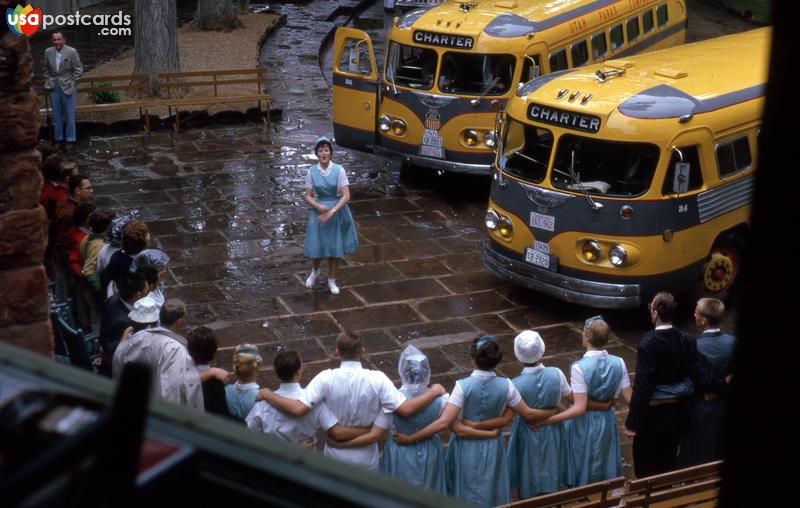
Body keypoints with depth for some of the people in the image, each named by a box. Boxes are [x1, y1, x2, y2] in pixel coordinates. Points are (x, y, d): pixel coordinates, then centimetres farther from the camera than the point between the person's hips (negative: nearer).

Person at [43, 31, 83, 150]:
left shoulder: (71, 52, -10)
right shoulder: (48, 52, 2)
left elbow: (78, 69, -5)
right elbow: (46, 69, 14)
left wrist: (71, 83, -6)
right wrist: (48, 81, 6)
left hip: (67, 87, -4)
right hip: (54, 87, 4)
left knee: (69, 115, 3)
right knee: (56, 115, 10)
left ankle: (70, 140, 12)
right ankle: (58, 139, 20)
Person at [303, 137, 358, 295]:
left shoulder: (339, 170, -11)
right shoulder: (311, 172, -5)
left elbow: (346, 195, -13)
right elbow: (308, 196, 0)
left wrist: (332, 212, -22)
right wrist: (319, 207, -19)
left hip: (338, 212, -1)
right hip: (318, 212, 1)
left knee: (335, 247, 8)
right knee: (316, 246, 5)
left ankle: (331, 280, 27)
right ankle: (315, 272, 37)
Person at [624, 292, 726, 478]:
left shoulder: (648, 344, -23)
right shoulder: (687, 341, -8)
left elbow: (642, 386, -22)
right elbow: (701, 377, -10)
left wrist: (632, 423, -17)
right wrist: (725, 385, 9)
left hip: (653, 412, -5)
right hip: (679, 410, 5)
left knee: (646, 465, 11)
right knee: (668, 460, 22)